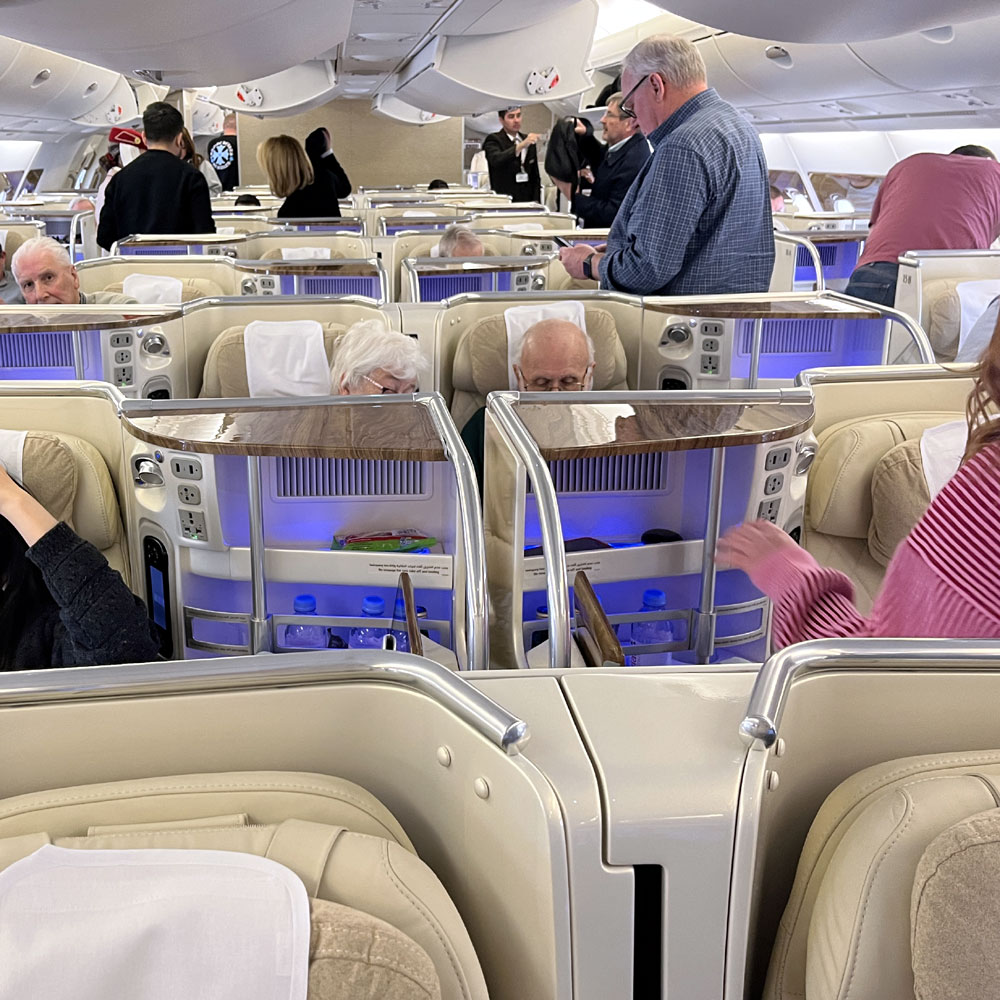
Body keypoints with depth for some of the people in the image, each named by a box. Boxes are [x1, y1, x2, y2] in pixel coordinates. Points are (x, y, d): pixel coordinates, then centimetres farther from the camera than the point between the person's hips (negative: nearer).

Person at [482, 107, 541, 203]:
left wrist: (535, 203, 7)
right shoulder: (493, 140, -1)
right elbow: (496, 160, -24)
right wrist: (521, 146, -35)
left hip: (527, 202, 5)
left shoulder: (528, 141, 16)